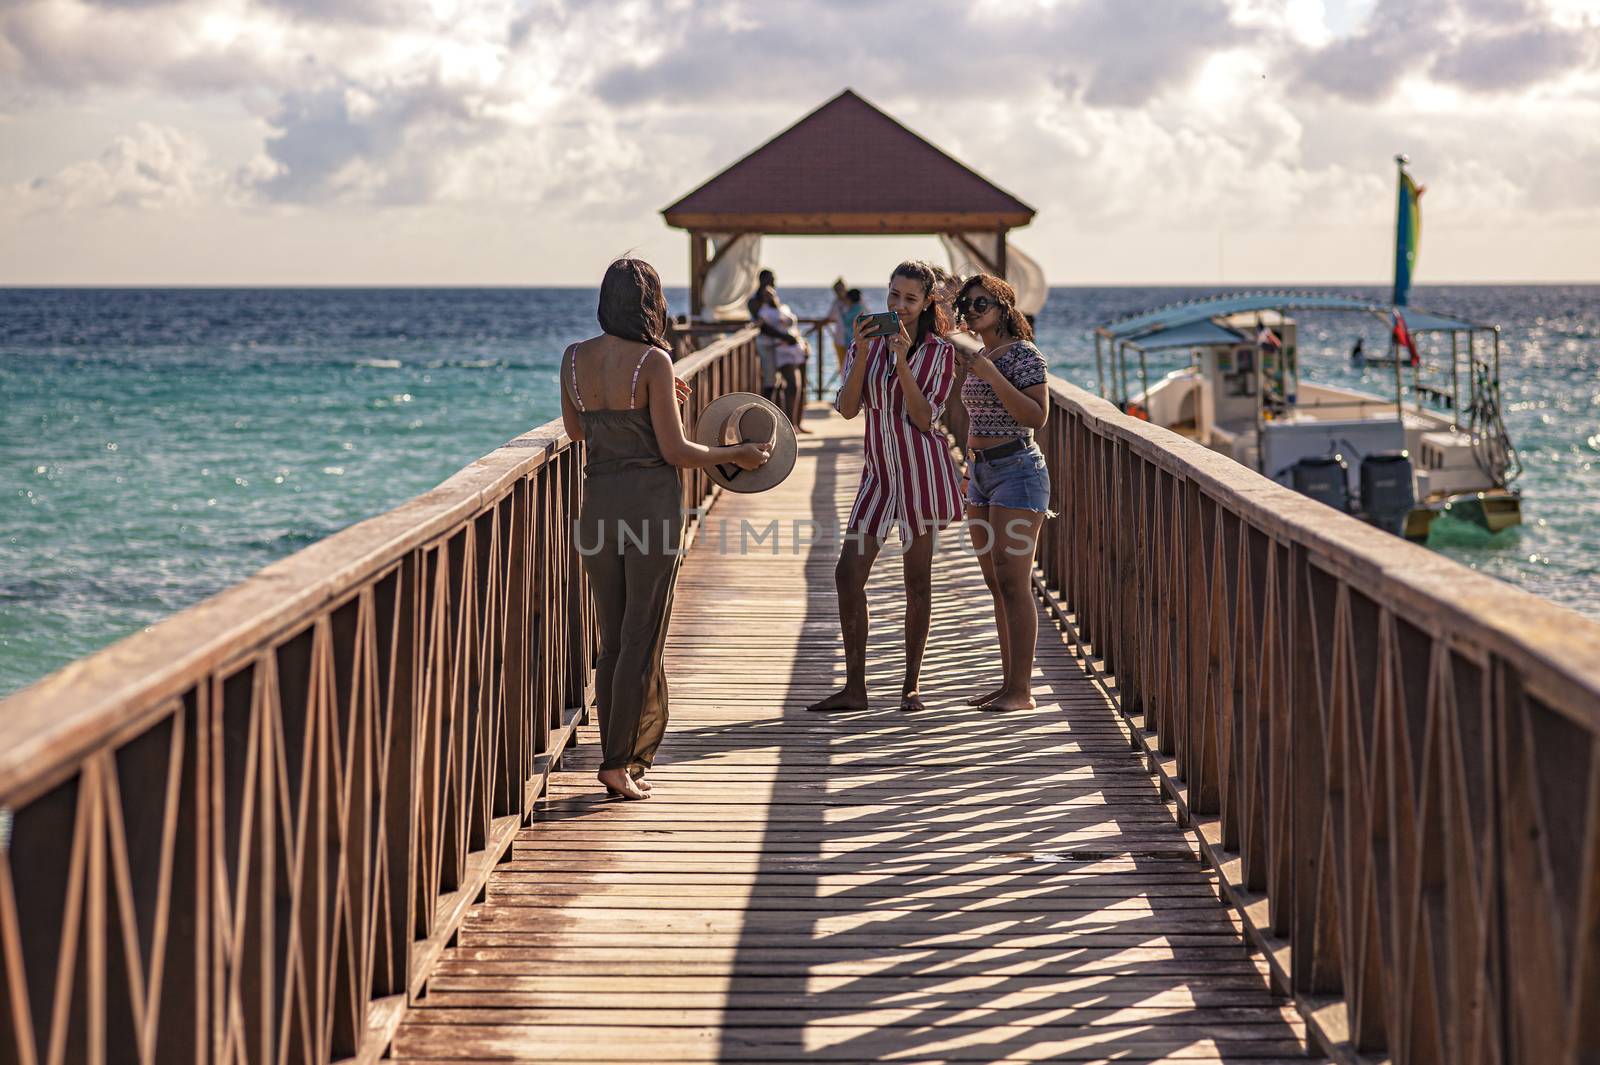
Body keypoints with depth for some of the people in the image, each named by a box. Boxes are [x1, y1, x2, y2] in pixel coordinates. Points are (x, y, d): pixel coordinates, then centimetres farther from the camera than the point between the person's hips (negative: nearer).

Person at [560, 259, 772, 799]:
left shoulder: (574, 358, 3)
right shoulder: (653, 361, -13)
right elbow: (674, 450, -13)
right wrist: (736, 455, 2)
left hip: (598, 502, 5)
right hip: (652, 500, -5)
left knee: (612, 638, 14)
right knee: (641, 637, 2)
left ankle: (621, 754, 18)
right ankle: (619, 762, 0)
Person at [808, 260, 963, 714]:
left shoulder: (939, 352, -3)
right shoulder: (866, 343, 5)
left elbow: (924, 418, -12)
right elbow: (847, 408, -5)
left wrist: (902, 361, -18)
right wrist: (862, 354, -15)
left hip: (922, 468, -3)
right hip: (880, 470, 4)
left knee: (917, 579, 3)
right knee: (848, 573, -4)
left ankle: (912, 684, 14)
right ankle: (854, 687, 3)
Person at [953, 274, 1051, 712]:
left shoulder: (1024, 354, -10)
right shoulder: (979, 357, 15)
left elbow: (1037, 417, -20)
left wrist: (991, 375, -23)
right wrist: (970, 473, 25)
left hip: (1017, 471, -9)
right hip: (982, 474, 9)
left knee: (1013, 581, -12)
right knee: (996, 584, 9)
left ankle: (1021, 690, -10)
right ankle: (1009, 682, 13)